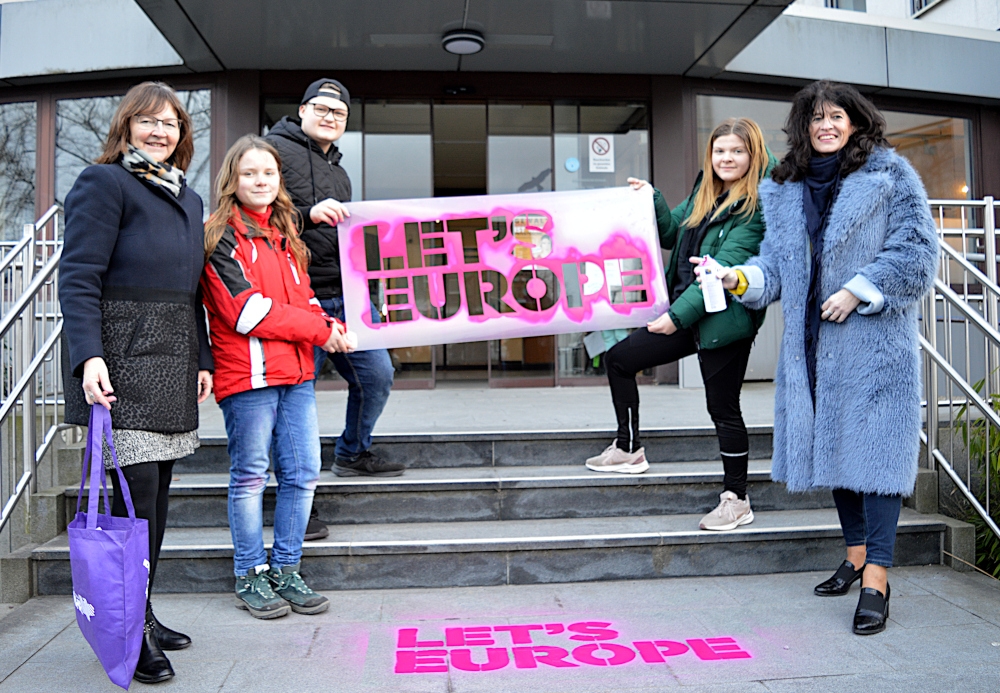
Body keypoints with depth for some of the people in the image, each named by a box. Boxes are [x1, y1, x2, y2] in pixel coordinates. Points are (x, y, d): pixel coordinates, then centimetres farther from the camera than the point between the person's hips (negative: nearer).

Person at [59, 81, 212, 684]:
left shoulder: (188, 199, 20)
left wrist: (202, 358, 15)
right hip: (122, 361, -7)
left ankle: (141, 614, 22)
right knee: (136, 489, -7)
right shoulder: (103, 183, -2)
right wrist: (89, 355, -21)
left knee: (156, 490, 10)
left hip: (174, 363, 7)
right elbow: (79, 278, -10)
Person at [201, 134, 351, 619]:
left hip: (296, 372, 7)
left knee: (302, 473, 7)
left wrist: (328, 324, -1)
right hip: (248, 375, -7)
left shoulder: (284, 235, 19)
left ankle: (285, 571, 20)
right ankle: (250, 577, 16)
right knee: (250, 476, 2)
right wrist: (318, 330, -13)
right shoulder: (221, 237, -5)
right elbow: (247, 310, -15)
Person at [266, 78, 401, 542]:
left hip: (344, 295, 8)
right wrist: (309, 213, -22)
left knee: (376, 374, 9)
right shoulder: (275, 149, -2)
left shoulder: (338, 172, 24)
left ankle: (352, 453, 34)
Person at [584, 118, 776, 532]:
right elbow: (672, 234, 23)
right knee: (619, 358, 9)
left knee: (723, 408, 0)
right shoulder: (704, 193, 12)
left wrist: (678, 315, -22)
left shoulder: (757, 206, -12)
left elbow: (725, 269, -19)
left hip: (723, 319, -8)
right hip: (684, 313, 8)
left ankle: (736, 500, 17)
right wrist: (651, 199, 6)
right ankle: (629, 450, 25)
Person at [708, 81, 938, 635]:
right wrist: (742, 278, -8)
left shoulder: (890, 175, -1)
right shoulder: (785, 190, 13)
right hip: (812, 343, 6)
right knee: (831, 444, 12)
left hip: (876, 342, -5)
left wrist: (858, 291, -15)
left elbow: (916, 251, -6)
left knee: (874, 449, -9)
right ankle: (855, 555, 28)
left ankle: (876, 580, -5)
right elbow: (777, 261, 11)